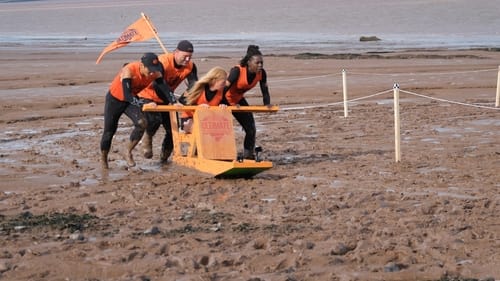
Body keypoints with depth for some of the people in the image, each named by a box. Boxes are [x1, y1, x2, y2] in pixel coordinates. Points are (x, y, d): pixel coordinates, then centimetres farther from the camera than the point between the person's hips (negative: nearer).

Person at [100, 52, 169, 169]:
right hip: (114, 99, -4)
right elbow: (127, 95, -45)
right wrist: (143, 104, -58)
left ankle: (128, 153, -3)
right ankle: (103, 158, 28)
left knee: (141, 123, -21)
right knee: (109, 130, 4)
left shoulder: (156, 73, -22)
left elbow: (163, 89, -20)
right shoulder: (128, 70, -37)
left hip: (132, 99, 4)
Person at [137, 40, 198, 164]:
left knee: (173, 129, 1)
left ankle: (164, 158, 21)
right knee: (155, 120, -31)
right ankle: (147, 139, 2)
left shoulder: (190, 66, -12)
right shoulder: (162, 62, -30)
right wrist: (174, 101, -48)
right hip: (148, 96, -6)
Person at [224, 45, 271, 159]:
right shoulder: (237, 71, -35)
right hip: (224, 99, -6)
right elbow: (224, 89, -36)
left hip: (238, 99, 6)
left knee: (251, 128, 3)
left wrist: (267, 104, -26)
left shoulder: (261, 73, -17)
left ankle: (248, 156, 13)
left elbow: (265, 92, -7)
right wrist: (231, 106, -46)